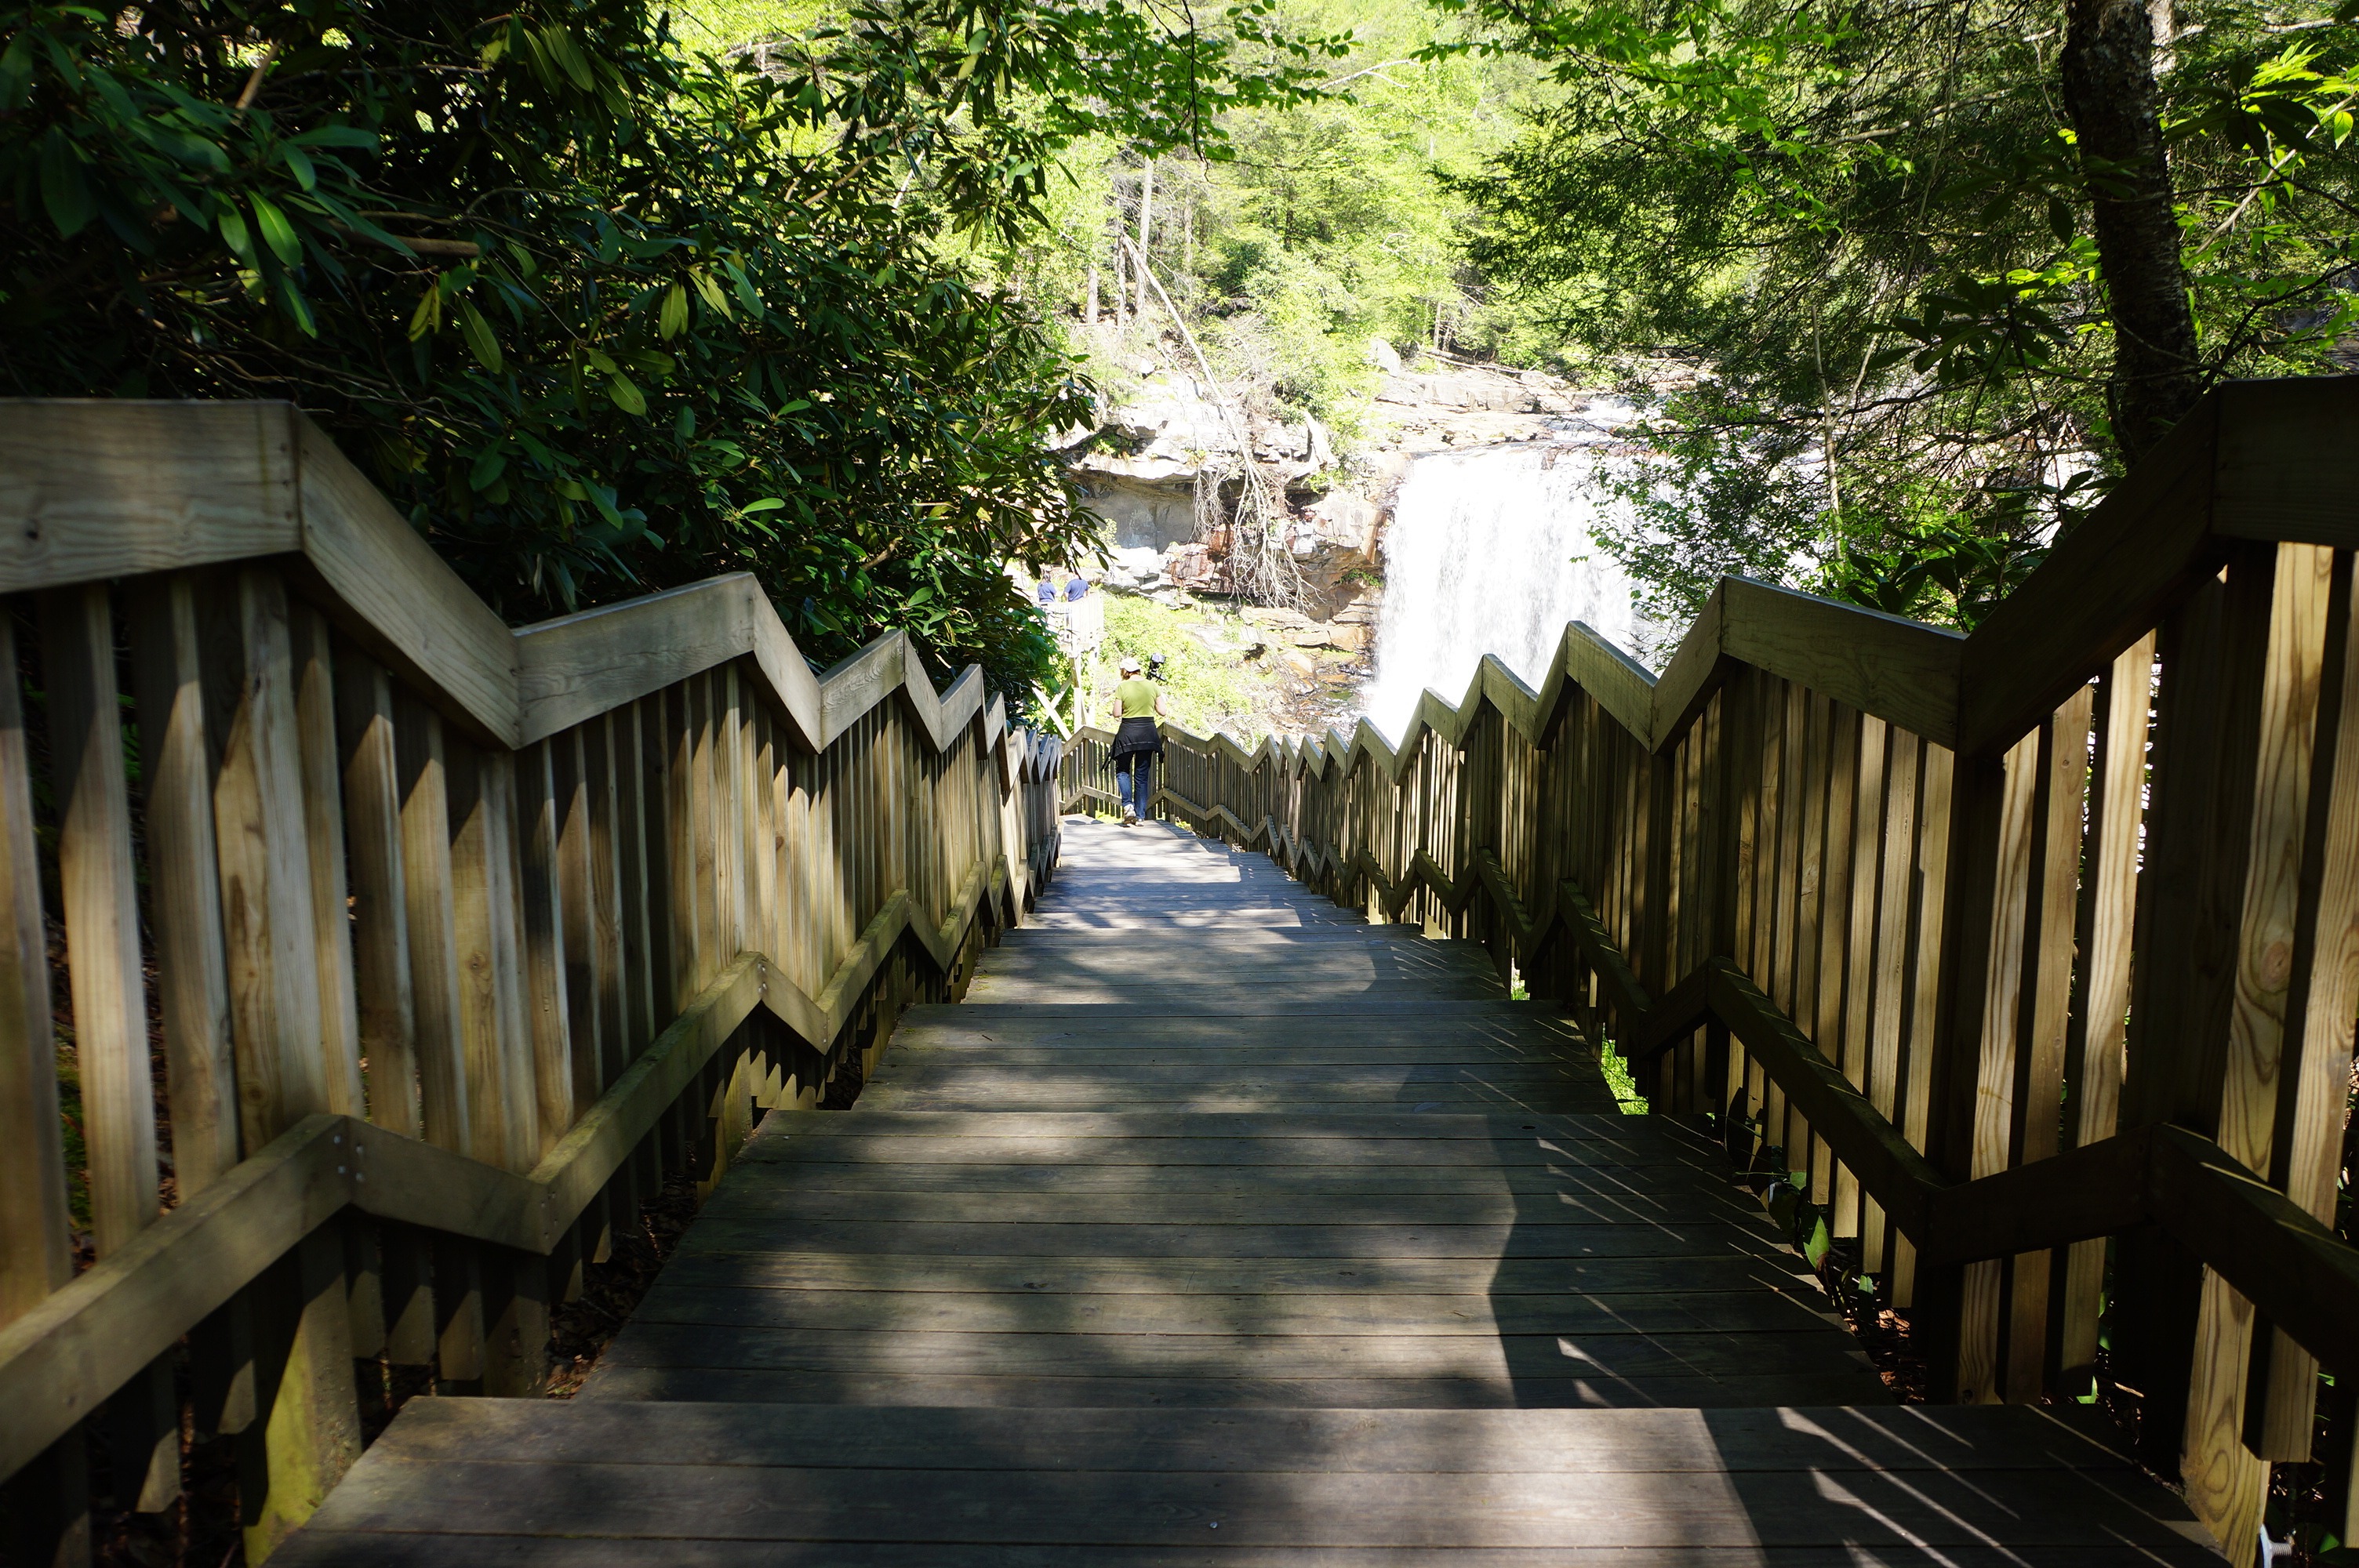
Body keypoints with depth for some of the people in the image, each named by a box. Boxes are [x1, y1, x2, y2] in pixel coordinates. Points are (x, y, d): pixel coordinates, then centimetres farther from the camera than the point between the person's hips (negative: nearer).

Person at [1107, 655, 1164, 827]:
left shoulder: (1122, 687, -7)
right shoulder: (1152, 686, 2)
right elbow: (1162, 711, 3)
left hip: (1128, 732, -3)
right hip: (1148, 732, 3)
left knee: (1122, 770, 14)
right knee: (1142, 774, 10)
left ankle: (1128, 805, -7)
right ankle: (1140, 815, 8)